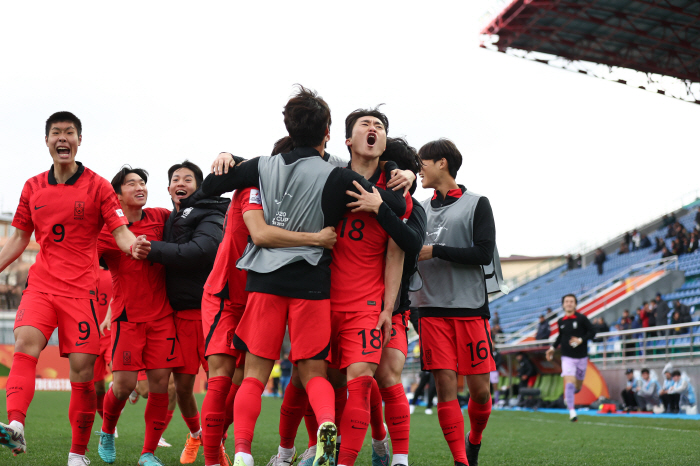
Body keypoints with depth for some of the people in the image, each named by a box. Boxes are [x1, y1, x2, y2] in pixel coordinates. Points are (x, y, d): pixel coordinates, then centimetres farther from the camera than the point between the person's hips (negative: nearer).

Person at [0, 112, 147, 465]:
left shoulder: (97, 186, 3)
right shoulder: (33, 187, 12)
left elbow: (120, 231, -2)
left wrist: (133, 245, -25)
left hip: (81, 288, -2)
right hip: (40, 284, 2)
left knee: (82, 371, -5)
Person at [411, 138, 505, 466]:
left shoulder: (477, 204, 3)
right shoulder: (421, 209, 15)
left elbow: (484, 253, -8)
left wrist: (435, 251, -10)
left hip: (471, 307, -2)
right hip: (432, 309, 3)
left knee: (479, 388, -1)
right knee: (445, 385, -7)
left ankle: (474, 440, 27)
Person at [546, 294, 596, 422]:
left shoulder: (582, 318, -6)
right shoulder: (561, 321, 4)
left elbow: (592, 332, -5)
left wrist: (581, 340, -20)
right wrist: (553, 347, 10)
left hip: (581, 357, 0)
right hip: (567, 357, 0)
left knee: (578, 387, 12)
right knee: (569, 383, -18)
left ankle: (567, 396, 46)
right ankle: (572, 412, -19)